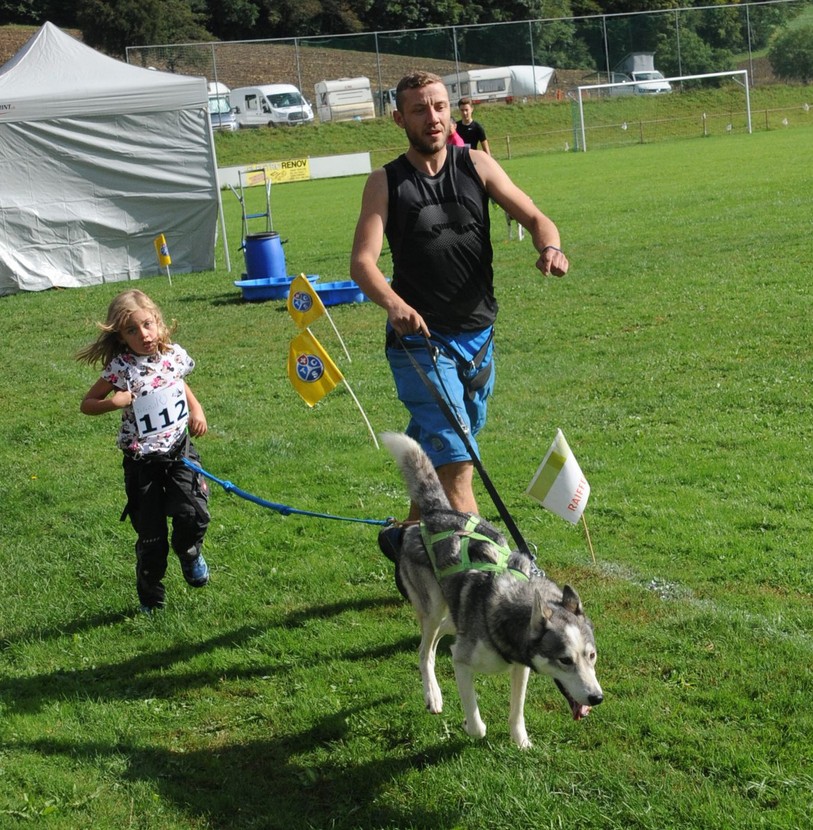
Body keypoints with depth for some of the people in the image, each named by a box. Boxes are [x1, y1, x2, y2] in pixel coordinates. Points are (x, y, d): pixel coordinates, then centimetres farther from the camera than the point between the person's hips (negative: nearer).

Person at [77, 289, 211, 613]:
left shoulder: (174, 355, -2)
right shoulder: (121, 368, -14)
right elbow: (86, 404, -6)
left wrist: (196, 410, 4)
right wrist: (112, 402, -24)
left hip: (179, 452, 2)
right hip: (142, 462, -2)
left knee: (193, 515, -17)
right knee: (151, 536, 4)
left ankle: (188, 552, 20)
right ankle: (150, 598, 27)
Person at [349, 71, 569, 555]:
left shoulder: (476, 165, 5)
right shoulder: (386, 183, -3)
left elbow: (533, 216, 1)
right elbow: (363, 261, -13)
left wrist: (550, 247, -23)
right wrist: (393, 303, -34)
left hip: (479, 336, 4)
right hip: (420, 340, -4)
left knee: (448, 455, 16)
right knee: (455, 460, -14)